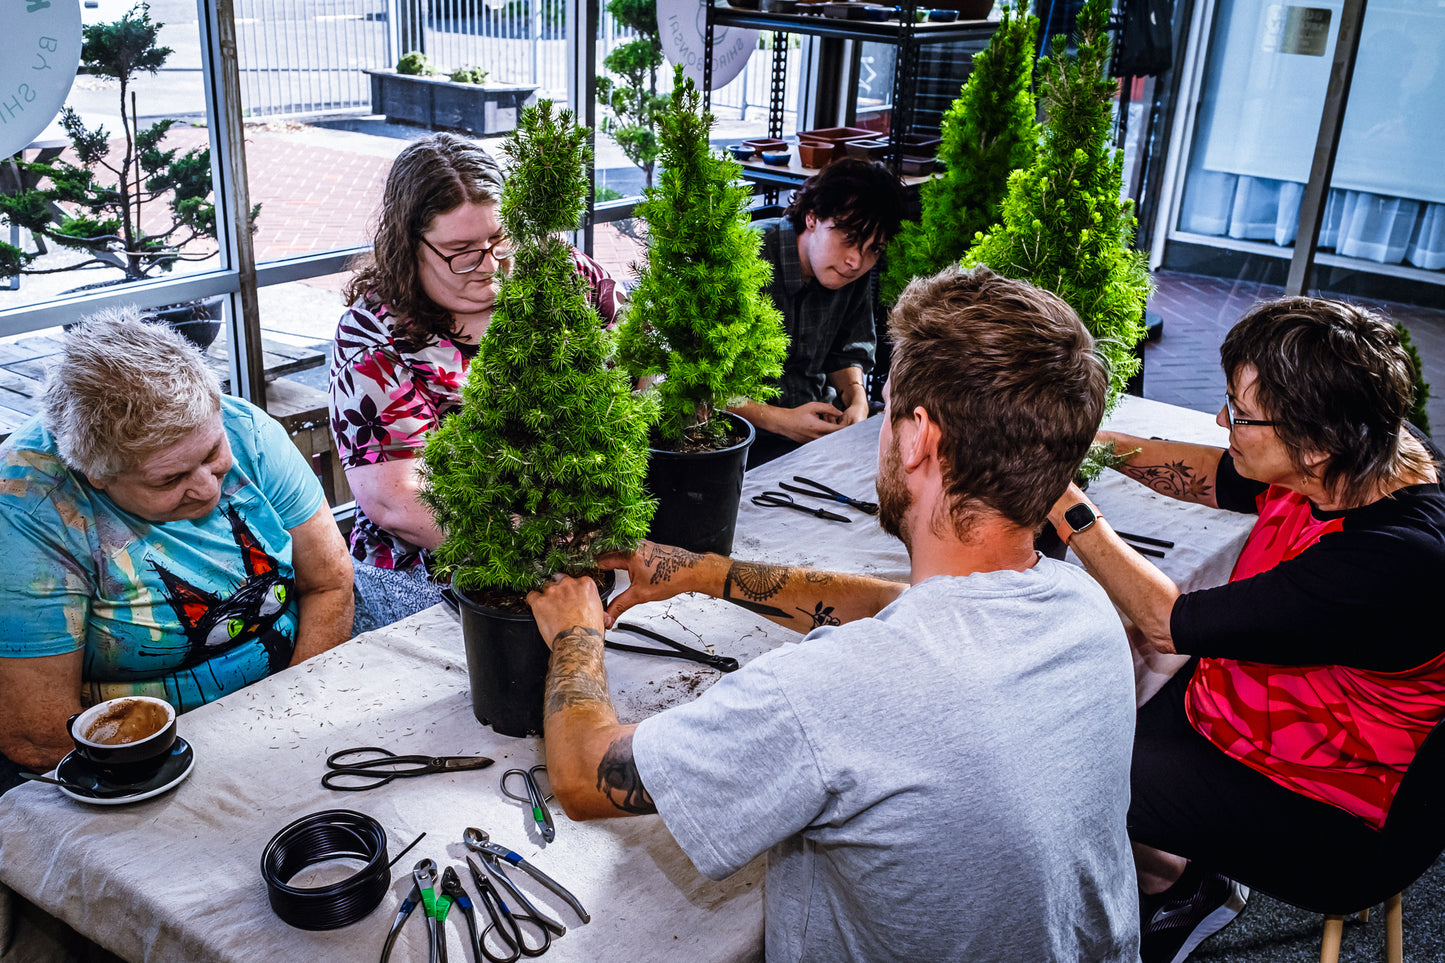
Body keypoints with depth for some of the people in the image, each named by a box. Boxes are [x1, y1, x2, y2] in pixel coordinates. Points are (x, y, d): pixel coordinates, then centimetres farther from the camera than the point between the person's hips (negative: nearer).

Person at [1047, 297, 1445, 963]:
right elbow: (1210, 475, 10)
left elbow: (1171, 623, -30)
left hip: (1323, 816, -8)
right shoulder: (1340, 467, -11)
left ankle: (1179, 887, 20)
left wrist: (1073, 515, -22)